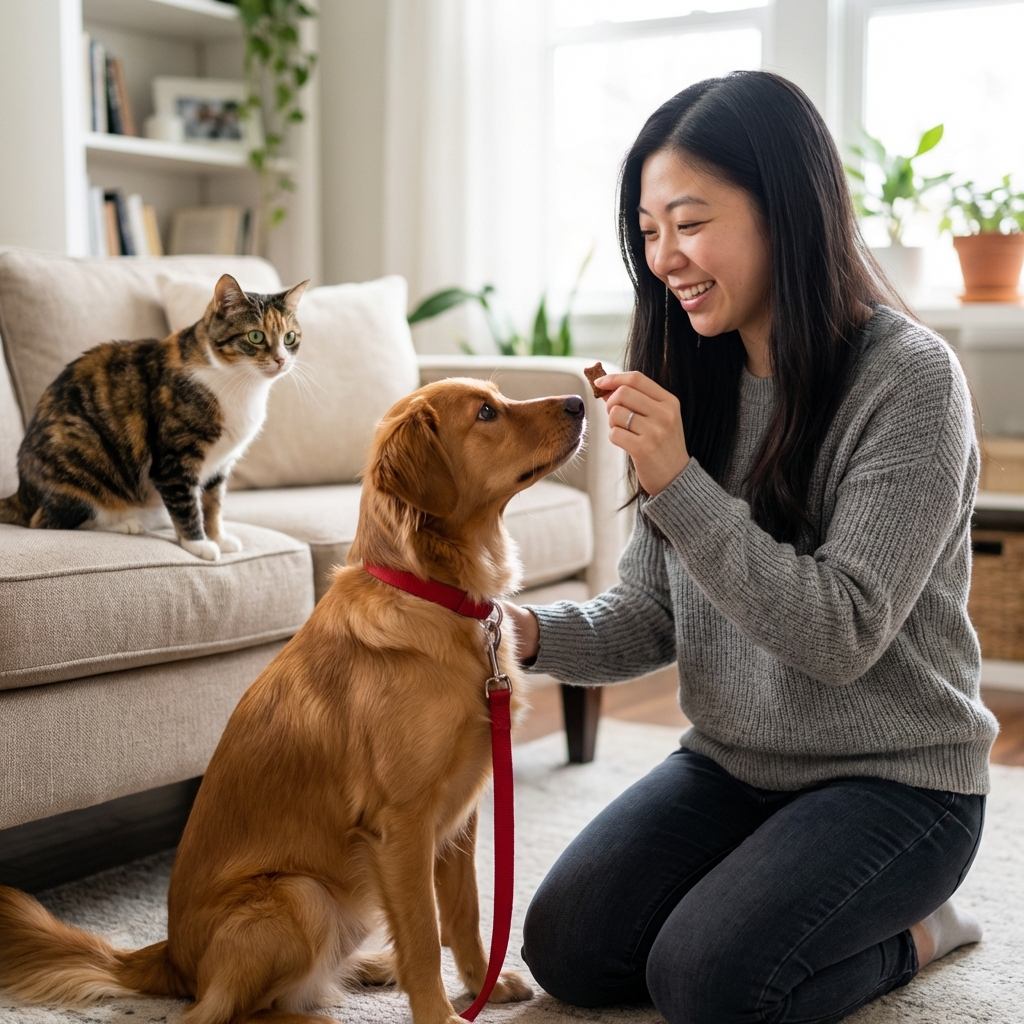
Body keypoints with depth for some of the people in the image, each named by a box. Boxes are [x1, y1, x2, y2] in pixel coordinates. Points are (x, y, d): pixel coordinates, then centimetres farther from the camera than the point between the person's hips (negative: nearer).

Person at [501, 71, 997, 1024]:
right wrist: (535, 632, -18)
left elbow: (842, 635, -23)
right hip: (731, 762, 6)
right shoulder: (696, 378, 2)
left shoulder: (907, 376, -18)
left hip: (892, 776, -6)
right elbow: (651, 614, 3)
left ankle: (911, 929, 8)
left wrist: (679, 484, -30)